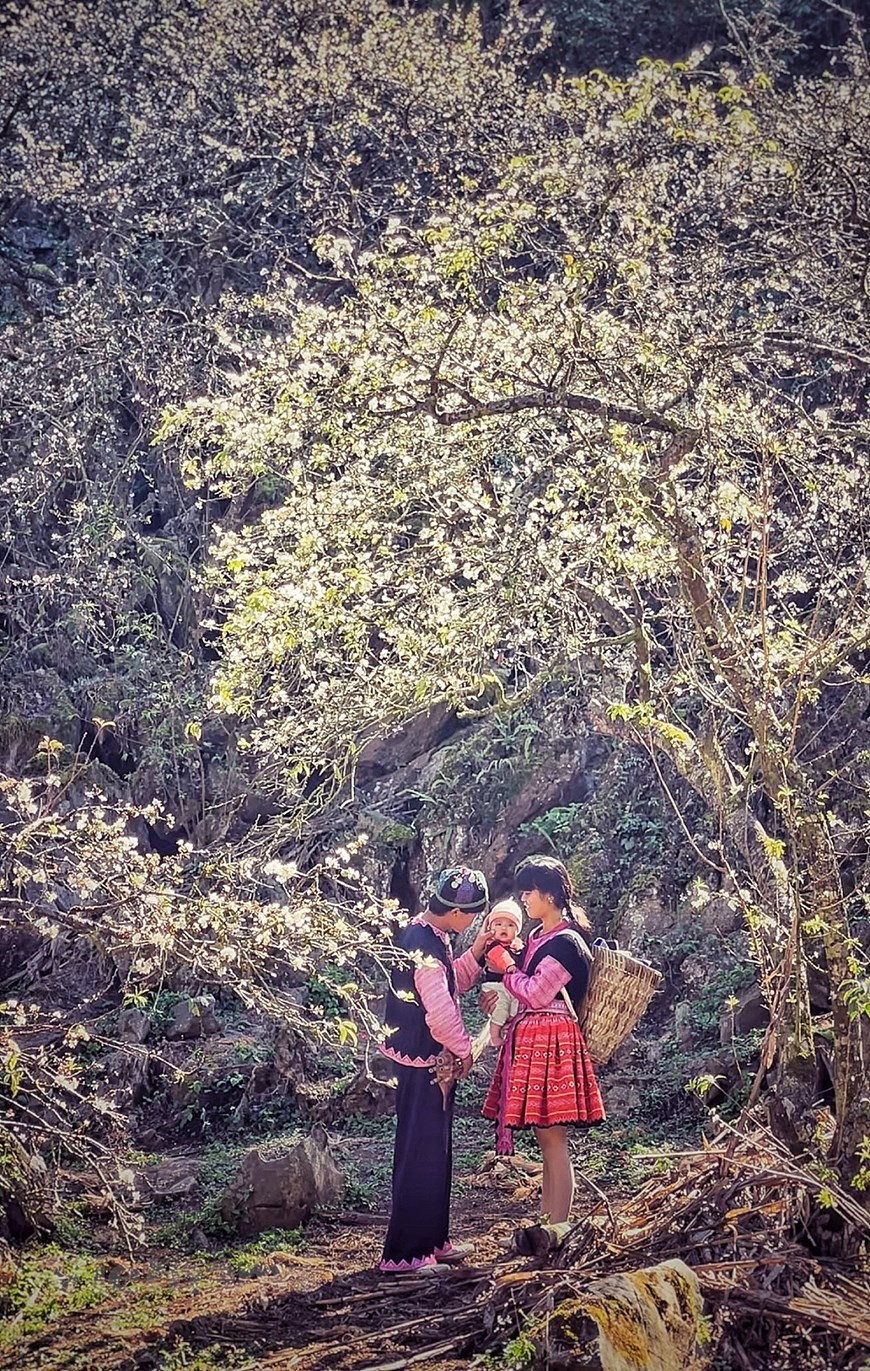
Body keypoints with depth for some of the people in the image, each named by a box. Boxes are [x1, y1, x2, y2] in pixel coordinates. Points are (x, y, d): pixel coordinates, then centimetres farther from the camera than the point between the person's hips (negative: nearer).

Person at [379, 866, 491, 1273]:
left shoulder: (429, 936, 8)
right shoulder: (424, 944, -23)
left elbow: (452, 983, 20)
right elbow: (440, 1012, -25)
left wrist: (476, 952, 9)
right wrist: (463, 1050, -11)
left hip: (432, 1060, 10)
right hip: (422, 1062, -10)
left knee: (436, 1152, 17)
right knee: (421, 1155, -4)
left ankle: (432, 1239, 28)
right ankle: (404, 1253, 2)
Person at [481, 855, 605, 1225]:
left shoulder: (565, 944, -13)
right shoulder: (540, 938, 16)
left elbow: (535, 994, -16)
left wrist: (506, 967, -2)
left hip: (551, 1043, -10)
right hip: (531, 1041, 10)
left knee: (553, 1141, -6)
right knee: (546, 1141, 13)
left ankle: (557, 1233, -3)